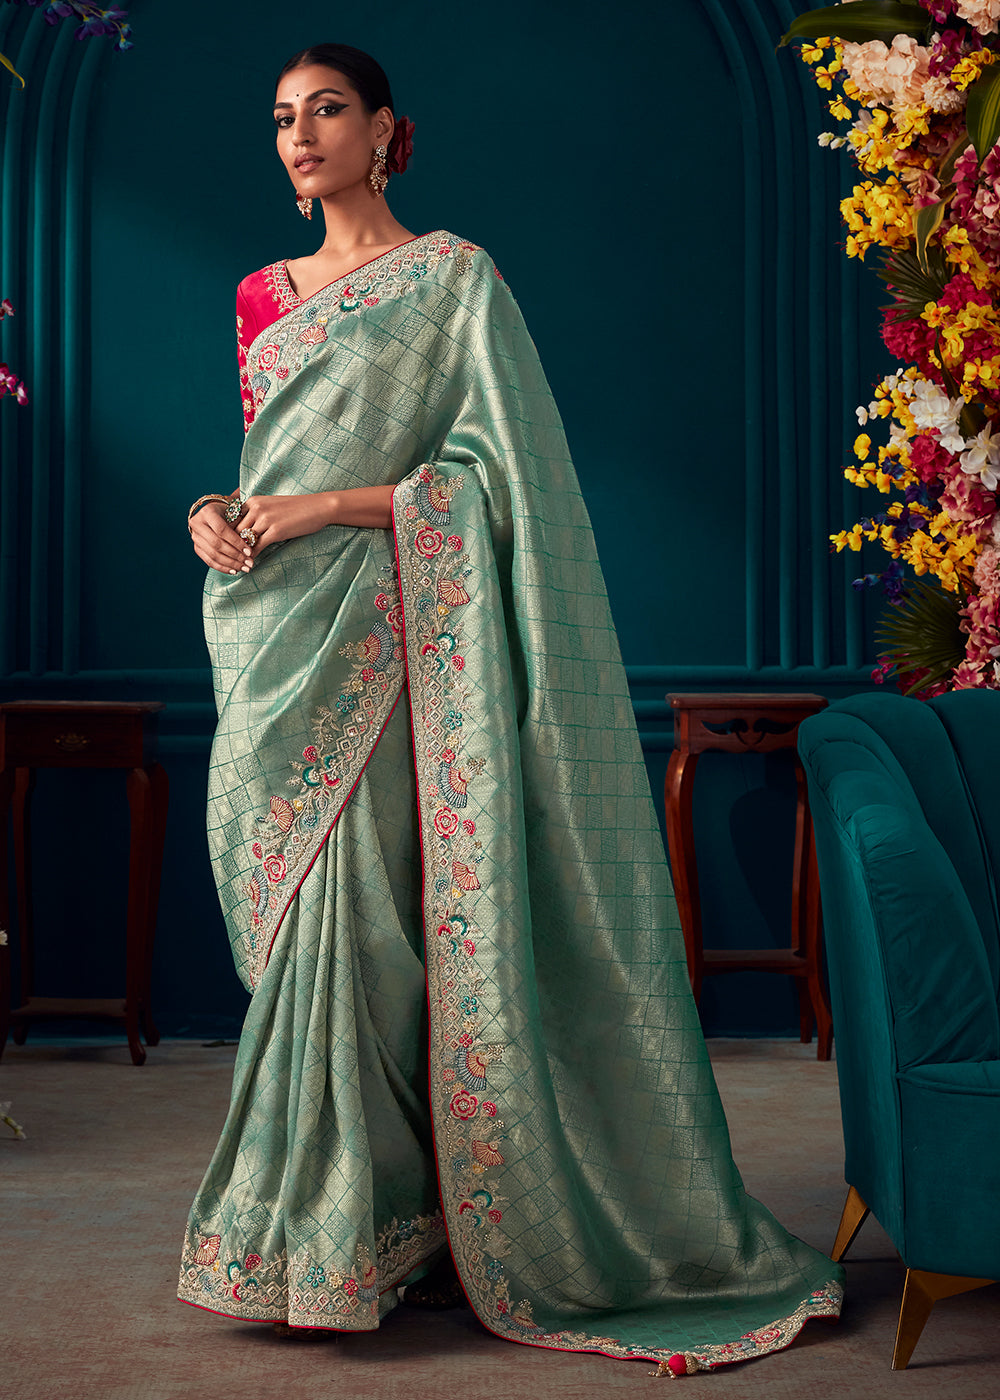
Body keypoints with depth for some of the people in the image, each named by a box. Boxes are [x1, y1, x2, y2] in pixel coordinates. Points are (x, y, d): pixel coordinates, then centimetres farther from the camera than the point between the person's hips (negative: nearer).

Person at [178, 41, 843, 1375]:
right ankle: (314, 1228, 16)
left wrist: (329, 508, -15)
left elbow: (494, 473, -9)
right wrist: (215, 513, 2)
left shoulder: (451, 277, -2)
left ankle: (352, 1238, 1)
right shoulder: (264, 297, 18)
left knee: (349, 909, -9)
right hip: (268, 641, 6)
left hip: (370, 637, -6)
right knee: (293, 912, 6)